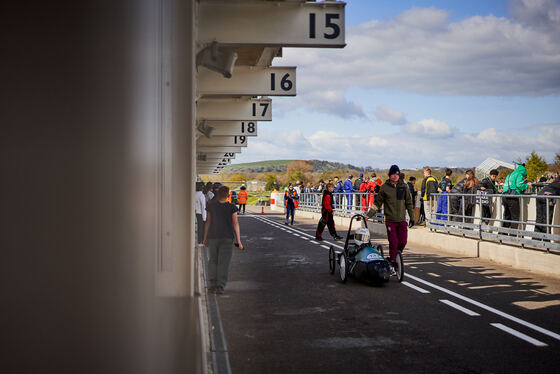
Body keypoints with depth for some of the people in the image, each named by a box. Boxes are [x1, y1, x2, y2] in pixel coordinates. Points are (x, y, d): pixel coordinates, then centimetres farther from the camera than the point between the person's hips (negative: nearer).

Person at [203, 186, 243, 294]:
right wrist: (238, 240, -5)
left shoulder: (211, 205, -2)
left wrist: (205, 237, 10)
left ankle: (212, 285, 8)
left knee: (213, 260, 15)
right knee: (224, 262, 2)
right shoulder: (232, 207, -7)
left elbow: (208, 221, 2)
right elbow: (235, 224, -8)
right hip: (227, 237, -2)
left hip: (213, 237, 2)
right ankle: (220, 287, -4)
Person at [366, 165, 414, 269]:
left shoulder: (404, 186, 7)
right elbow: (377, 203, 6)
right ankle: (392, 263, 3)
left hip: (402, 220, 2)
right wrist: (368, 215, 0)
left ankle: (397, 257, 21)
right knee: (393, 242, -7)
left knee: (403, 242, -4)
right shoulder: (385, 187, 1)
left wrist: (412, 217, 14)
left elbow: (409, 203, 14)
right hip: (390, 220, -2)